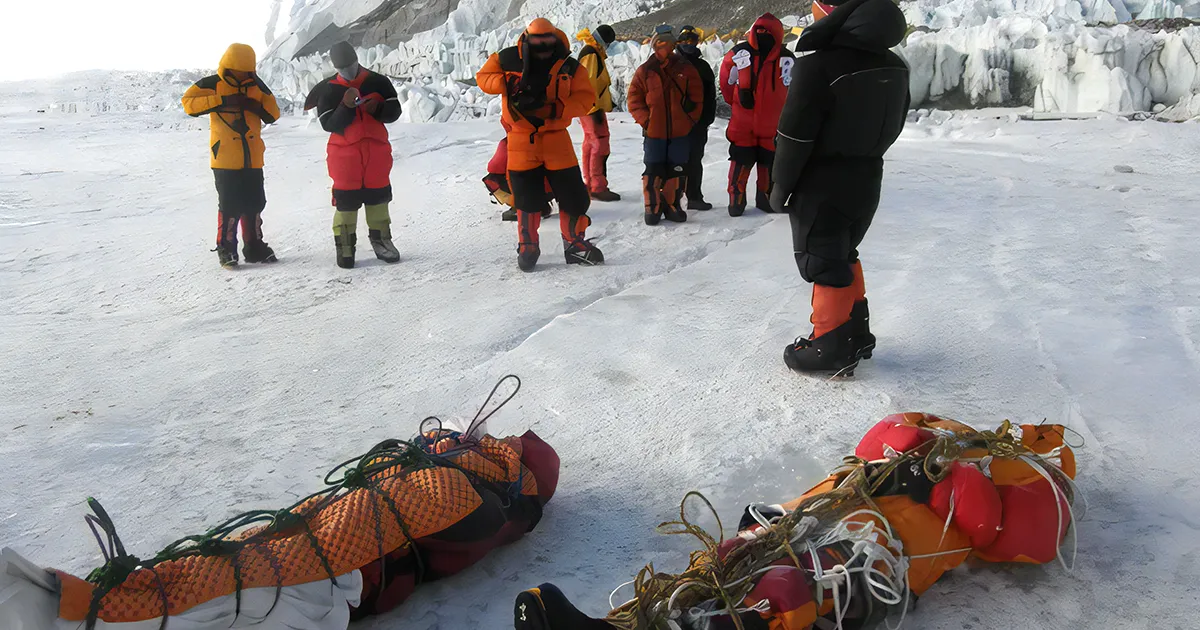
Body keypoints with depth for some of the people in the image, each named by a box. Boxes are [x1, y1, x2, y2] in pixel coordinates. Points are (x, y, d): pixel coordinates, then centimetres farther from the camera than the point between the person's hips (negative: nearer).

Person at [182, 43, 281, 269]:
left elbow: (273, 115, 7)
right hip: (226, 159, -5)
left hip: (252, 159, 5)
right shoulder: (212, 85, -3)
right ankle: (226, 249, 6)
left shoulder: (255, 86, 10)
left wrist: (256, 105, -13)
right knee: (230, 206, -6)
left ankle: (254, 247, 21)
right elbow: (189, 102, -15)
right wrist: (222, 101, -23)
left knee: (254, 204, 9)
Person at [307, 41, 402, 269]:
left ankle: (381, 241, 22)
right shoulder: (328, 90, 1)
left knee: (378, 198, 9)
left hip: (376, 151, 2)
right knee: (346, 202, -3)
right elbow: (328, 124, -8)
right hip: (344, 155, -2)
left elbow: (394, 111, 4)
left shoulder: (378, 82, 4)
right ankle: (345, 248, 3)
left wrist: (377, 108, -16)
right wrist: (347, 107, -22)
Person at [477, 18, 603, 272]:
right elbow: (483, 76, 4)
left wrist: (554, 110, -21)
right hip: (521, 139, 0)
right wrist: (507, 85, -15)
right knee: (526, 198, 6)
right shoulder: (508, 59, -4)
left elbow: (586, 98, -6)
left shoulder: (569, 66, -3)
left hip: (556, 138, 1)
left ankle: (575, 244, 19)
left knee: (572, 195, 1)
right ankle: (528, 247, 21)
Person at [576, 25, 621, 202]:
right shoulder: (591, 54, -15)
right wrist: (595, 108, -23)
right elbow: (588, 83, -21)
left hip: (591, 108, 11)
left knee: (590, 145, 13)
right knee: (600, 146, -11)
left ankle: (590, 185, 19)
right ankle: (598, 188, -11)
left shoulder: (593, 52, 18)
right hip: (593, 108, -11)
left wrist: (607, 100, 26)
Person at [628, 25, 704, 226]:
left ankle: (672, 205, 18)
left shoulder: (685, 68, 5)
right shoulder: (644, 71, 2)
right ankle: (653, 207, 11)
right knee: (653, 171, 1)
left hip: (680, 131, 1)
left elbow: (697, 98, 6)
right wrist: (645, 120, -8)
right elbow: (634, 100, 2)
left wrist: (690, 119, -2)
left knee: (677, 170, 6)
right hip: (654, 132, -1)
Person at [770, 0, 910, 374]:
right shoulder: (894, 66, 3)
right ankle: (856, 333, 29)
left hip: (821, 186, -7)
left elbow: (795, 135, -19)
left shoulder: (818, 63, -22)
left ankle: (832, 347, 10)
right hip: (867, 182, 7)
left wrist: (782, 187, -7)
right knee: (844, 255, 21)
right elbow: (893, 125, 13)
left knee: (823, 262, 3)